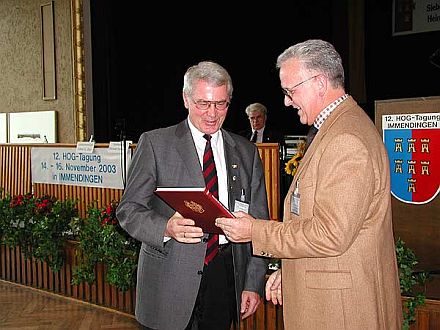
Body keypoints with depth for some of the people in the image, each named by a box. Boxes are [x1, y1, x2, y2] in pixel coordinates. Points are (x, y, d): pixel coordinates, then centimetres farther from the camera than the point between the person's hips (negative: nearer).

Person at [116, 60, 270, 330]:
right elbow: (129, 209, -3)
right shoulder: (155, 143, 0)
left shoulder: (247, 152, 10)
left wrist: (253, 285, 4)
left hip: (226, 274, 3)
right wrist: (167, 228, -23)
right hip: (172, 277, -2)